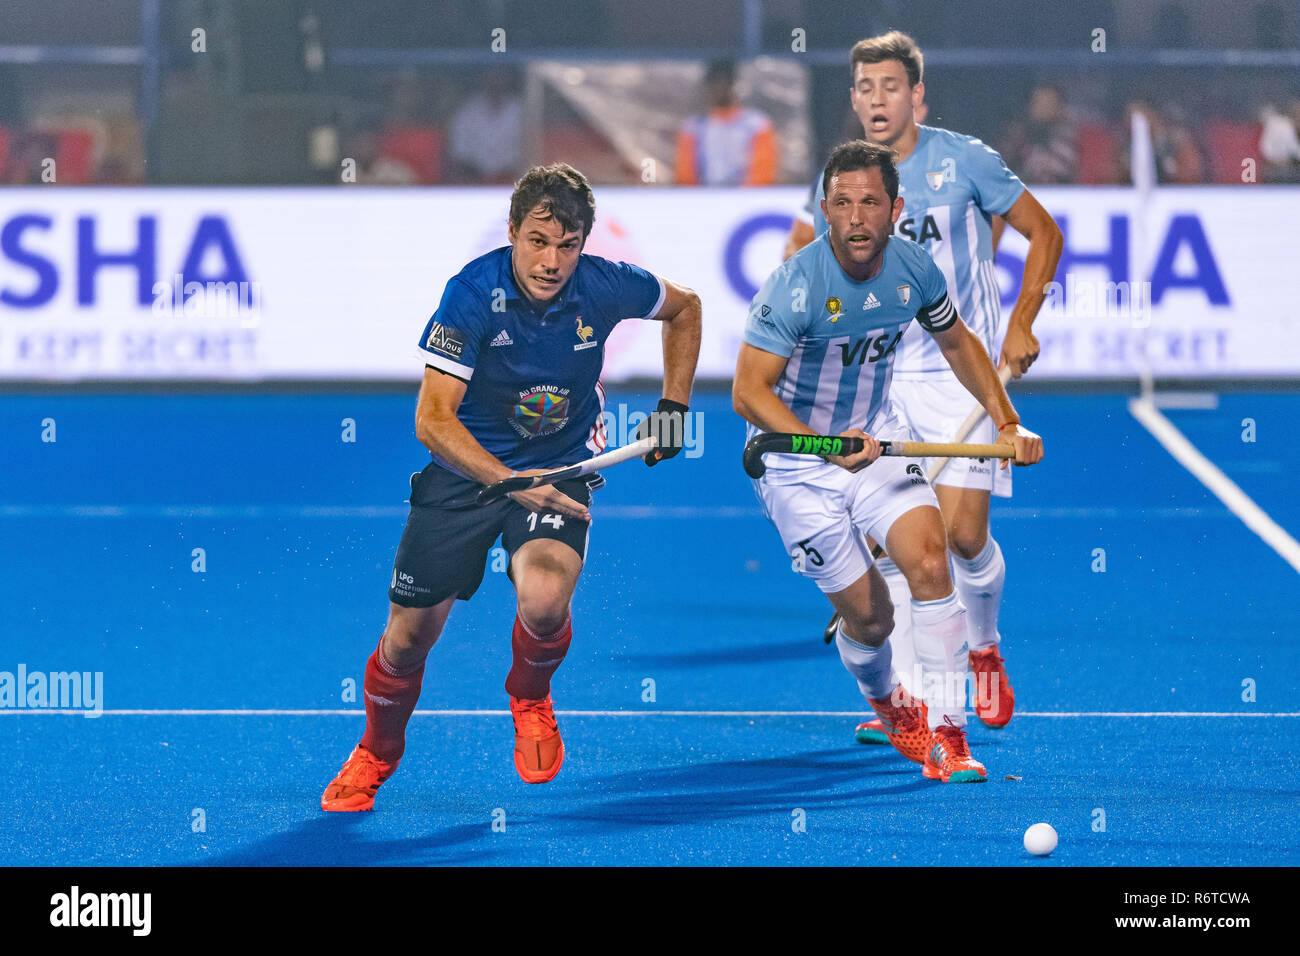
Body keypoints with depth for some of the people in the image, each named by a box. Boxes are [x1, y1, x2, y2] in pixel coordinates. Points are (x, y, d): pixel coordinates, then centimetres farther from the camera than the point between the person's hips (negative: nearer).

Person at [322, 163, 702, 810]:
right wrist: (512, 483, -38)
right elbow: (433, 420, -26)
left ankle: (530, 696, 6)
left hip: (559, 470, 0)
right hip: (465, 468, 0)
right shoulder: (472, 294, -23)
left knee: (544, 602, -30)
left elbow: (685, 307, 8)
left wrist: (673, 405, 3)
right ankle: (375, 757, 36)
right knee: (407, 640, 4)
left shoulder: (604, 286, -16)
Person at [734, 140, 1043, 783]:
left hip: (877, 439, 4)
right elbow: (749, 392, -28)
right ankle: (886, 705, 33)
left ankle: (943, 733, -15)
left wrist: (1007, 422, 4)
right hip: (795, 459, -4)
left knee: (929, 562, -21)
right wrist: (825, 446, -40)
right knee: (869, 615, -2)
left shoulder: (914, 269, -8)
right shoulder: (794, 286, -25)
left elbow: (957, 343, 12)